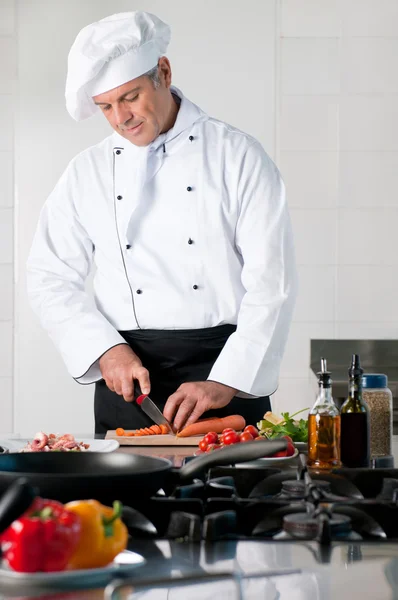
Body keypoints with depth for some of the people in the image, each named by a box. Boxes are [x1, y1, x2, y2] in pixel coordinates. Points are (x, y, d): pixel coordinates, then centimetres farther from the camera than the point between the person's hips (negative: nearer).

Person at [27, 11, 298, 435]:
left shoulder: (238, 155, -1)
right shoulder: (88, 172, 8)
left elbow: (271, 281, -7)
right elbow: (50, 279, 8)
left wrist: (226, 383, -17)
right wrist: (107, 349, -9)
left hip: (229, 368, -2)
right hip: (127, 372, 2)